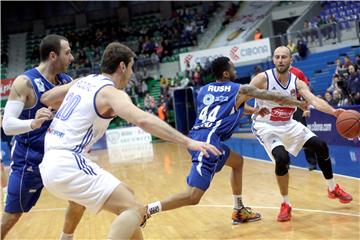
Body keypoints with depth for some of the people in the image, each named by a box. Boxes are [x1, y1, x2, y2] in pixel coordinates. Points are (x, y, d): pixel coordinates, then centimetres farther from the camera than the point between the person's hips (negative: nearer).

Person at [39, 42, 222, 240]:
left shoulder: (83, 81, 14)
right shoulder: (111, 92, -11)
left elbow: (46, 99, 27)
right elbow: (143, 120, -29)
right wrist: (188, 142, -32)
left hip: (51, 164, 9)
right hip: (68, 165, -9)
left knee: (126, 196, 19)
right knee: (134, 209, -15)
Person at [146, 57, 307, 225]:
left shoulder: (204, 90, 23)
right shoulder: (240, 90, 8)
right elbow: (274, 97, 20)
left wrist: (254, 111, 48)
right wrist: (298, 103, 34)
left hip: (197, 138, 8)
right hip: (208, 140, -8)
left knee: (238, 162, 29)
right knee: (193, 197, -14)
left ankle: (239, 211, 33)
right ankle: (144, 211, -21)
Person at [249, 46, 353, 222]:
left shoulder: (297, 82, -6)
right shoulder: (263, 79, -18)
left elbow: (313, 99, -21)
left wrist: (333, 111, -39)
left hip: (288, 125, 6)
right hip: (266, 127, -5)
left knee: (320, 146, 2)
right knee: (282, 158, -29)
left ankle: (333, 189, 24)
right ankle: (285, 204, -8)